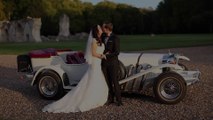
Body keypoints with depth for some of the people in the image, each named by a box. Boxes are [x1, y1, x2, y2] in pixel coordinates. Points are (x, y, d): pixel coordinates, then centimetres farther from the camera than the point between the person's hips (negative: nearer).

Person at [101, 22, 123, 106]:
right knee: (107, 82, 8)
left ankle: (119, 100, 7)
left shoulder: (115, 38, -10)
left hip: (112, 63, -5)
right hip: (104, 63, 5)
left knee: (114, 82, -2)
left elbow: (117, 52, -15)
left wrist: (106, 55, -12)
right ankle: (110, 99, 18)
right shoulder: (103, 37, 8)